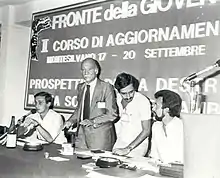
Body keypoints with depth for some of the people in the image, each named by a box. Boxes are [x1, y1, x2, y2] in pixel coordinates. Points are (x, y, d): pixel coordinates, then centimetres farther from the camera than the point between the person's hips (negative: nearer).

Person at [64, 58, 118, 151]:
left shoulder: (106, 87, -8)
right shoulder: (80, 87, 11)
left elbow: (112, 114, -11)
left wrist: (93, 121, -21)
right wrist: (71, 120, 3)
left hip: (100, 135, -5)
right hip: (81, 133, 5)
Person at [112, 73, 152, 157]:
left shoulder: (143, 101, -17)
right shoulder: (116, 98, -2)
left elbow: (146, 131, -16)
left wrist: (128, 149, -20)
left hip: (137, 146, -4)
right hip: (119, 143, 4)